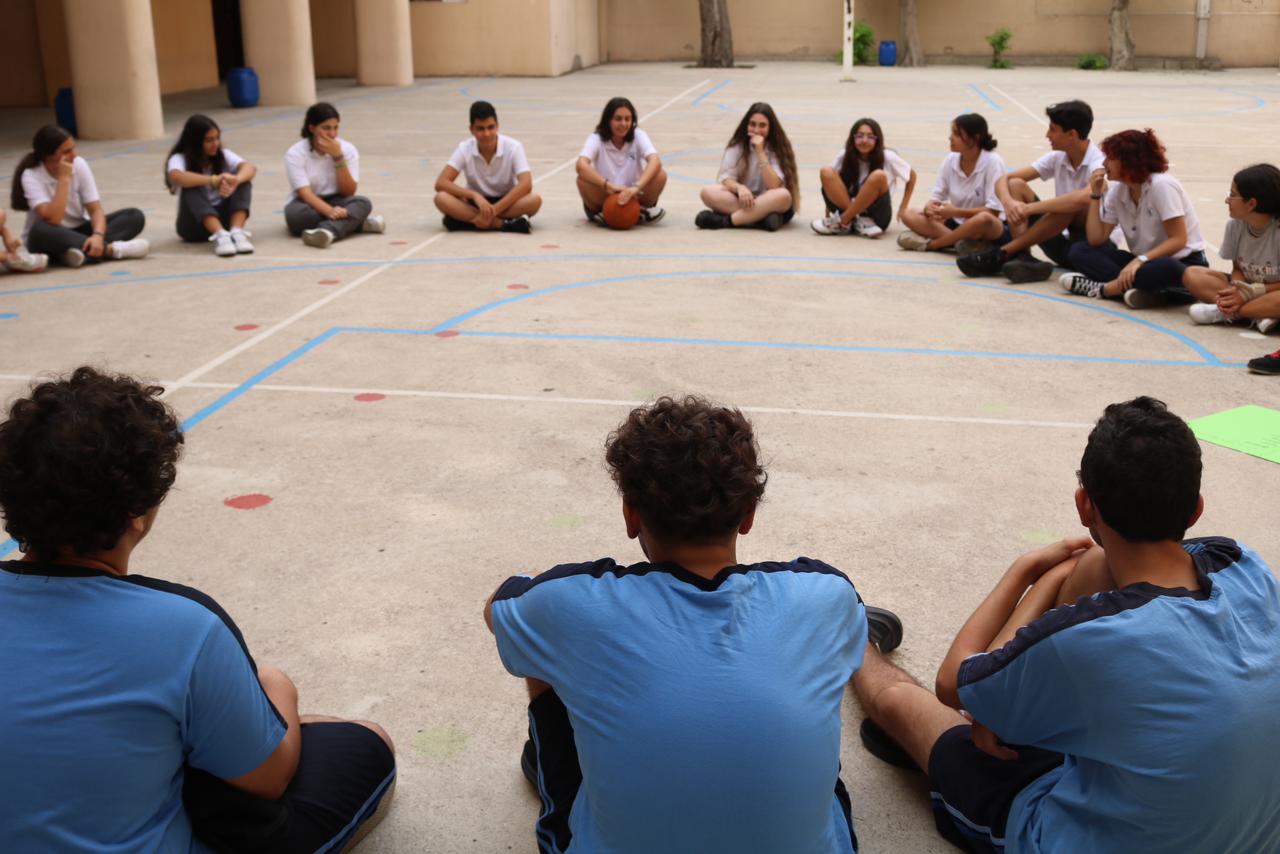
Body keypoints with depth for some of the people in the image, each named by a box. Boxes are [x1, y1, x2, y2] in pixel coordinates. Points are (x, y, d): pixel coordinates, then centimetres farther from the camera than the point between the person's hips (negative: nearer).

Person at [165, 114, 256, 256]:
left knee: (242, 180, -19)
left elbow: (250, 168, -20)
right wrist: (213, 180, -45)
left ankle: (237, 232, -39)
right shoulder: (180, 159, -9)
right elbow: (176, 177, -34)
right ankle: (220, 235, -49)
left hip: (222, 217, 3)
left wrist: (235, 181, -42)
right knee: (192, 187, -30)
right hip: (194, 225, -3)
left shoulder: (223, 155, 0)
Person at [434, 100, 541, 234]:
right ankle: (505, 224, -34)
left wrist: (493, 210, -34)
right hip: (477, 203, 1)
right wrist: (474, 195, -34)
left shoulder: (513, 147, -15)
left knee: (534, 200, -33)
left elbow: (526, 185, -27)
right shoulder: (464, 149, -11)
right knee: (441, 198, -29)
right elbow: (441, 183, -18)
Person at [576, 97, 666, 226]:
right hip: (605, 196, 0)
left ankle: (643, 210, 0)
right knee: (583, 179, -30)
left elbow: (655, 161, -27)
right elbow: (581, 165, -31)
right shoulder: (596, 138, -11)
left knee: (660, 174, -26)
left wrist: (636, 187, -45)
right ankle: (597, 211, -3)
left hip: (633, 197, 1)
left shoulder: (638, 136, -9)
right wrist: (609, 185, -44)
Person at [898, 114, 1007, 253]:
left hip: (992, 229, -5)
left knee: (984, 220, -41)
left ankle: (931, 244, -21)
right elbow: (935, 197, 1)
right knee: (909, 215, -11)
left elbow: (993, 211, -20)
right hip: (957, 223, 6)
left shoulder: (992, 162, -16)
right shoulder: (950, 161, -1)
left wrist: (956, 211, -26)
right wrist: (929, 207, -24)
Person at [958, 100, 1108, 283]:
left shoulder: (1099, 163, -17)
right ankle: (1023, 257, -27)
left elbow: (1084, 198, -40)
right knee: (1016, 185, -7)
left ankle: (1003, 254, -27)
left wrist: (1029, 208, -34)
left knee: (1073, 203, -35)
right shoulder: (1057, 158, 3)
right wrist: (1008, 202, -24)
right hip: (1062, 244, 6)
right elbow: (1003, 179, 0)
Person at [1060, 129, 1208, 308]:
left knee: (1162, 269, -43)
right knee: (1079, 251, -9)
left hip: (1184, 263, -7)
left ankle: (1103, 288, -21)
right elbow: (1096, 240, -2)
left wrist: (1140, 260, -32)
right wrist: (1095, 194, -7)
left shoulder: (1161, 186, -17)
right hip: (1142, 261, 7)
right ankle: (1145, 290, -25)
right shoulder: (1117, 191, 3)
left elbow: (1178, 240, -20)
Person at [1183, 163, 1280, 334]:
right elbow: (1238, 268, 1)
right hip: (1246, 288, 6)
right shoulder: (1235, 225, -7)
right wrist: (1236, 290, -21)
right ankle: (1259, 314, -24)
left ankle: (1222, 313, -26)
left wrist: (1249, 292, -26)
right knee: (1191, 274, -13)